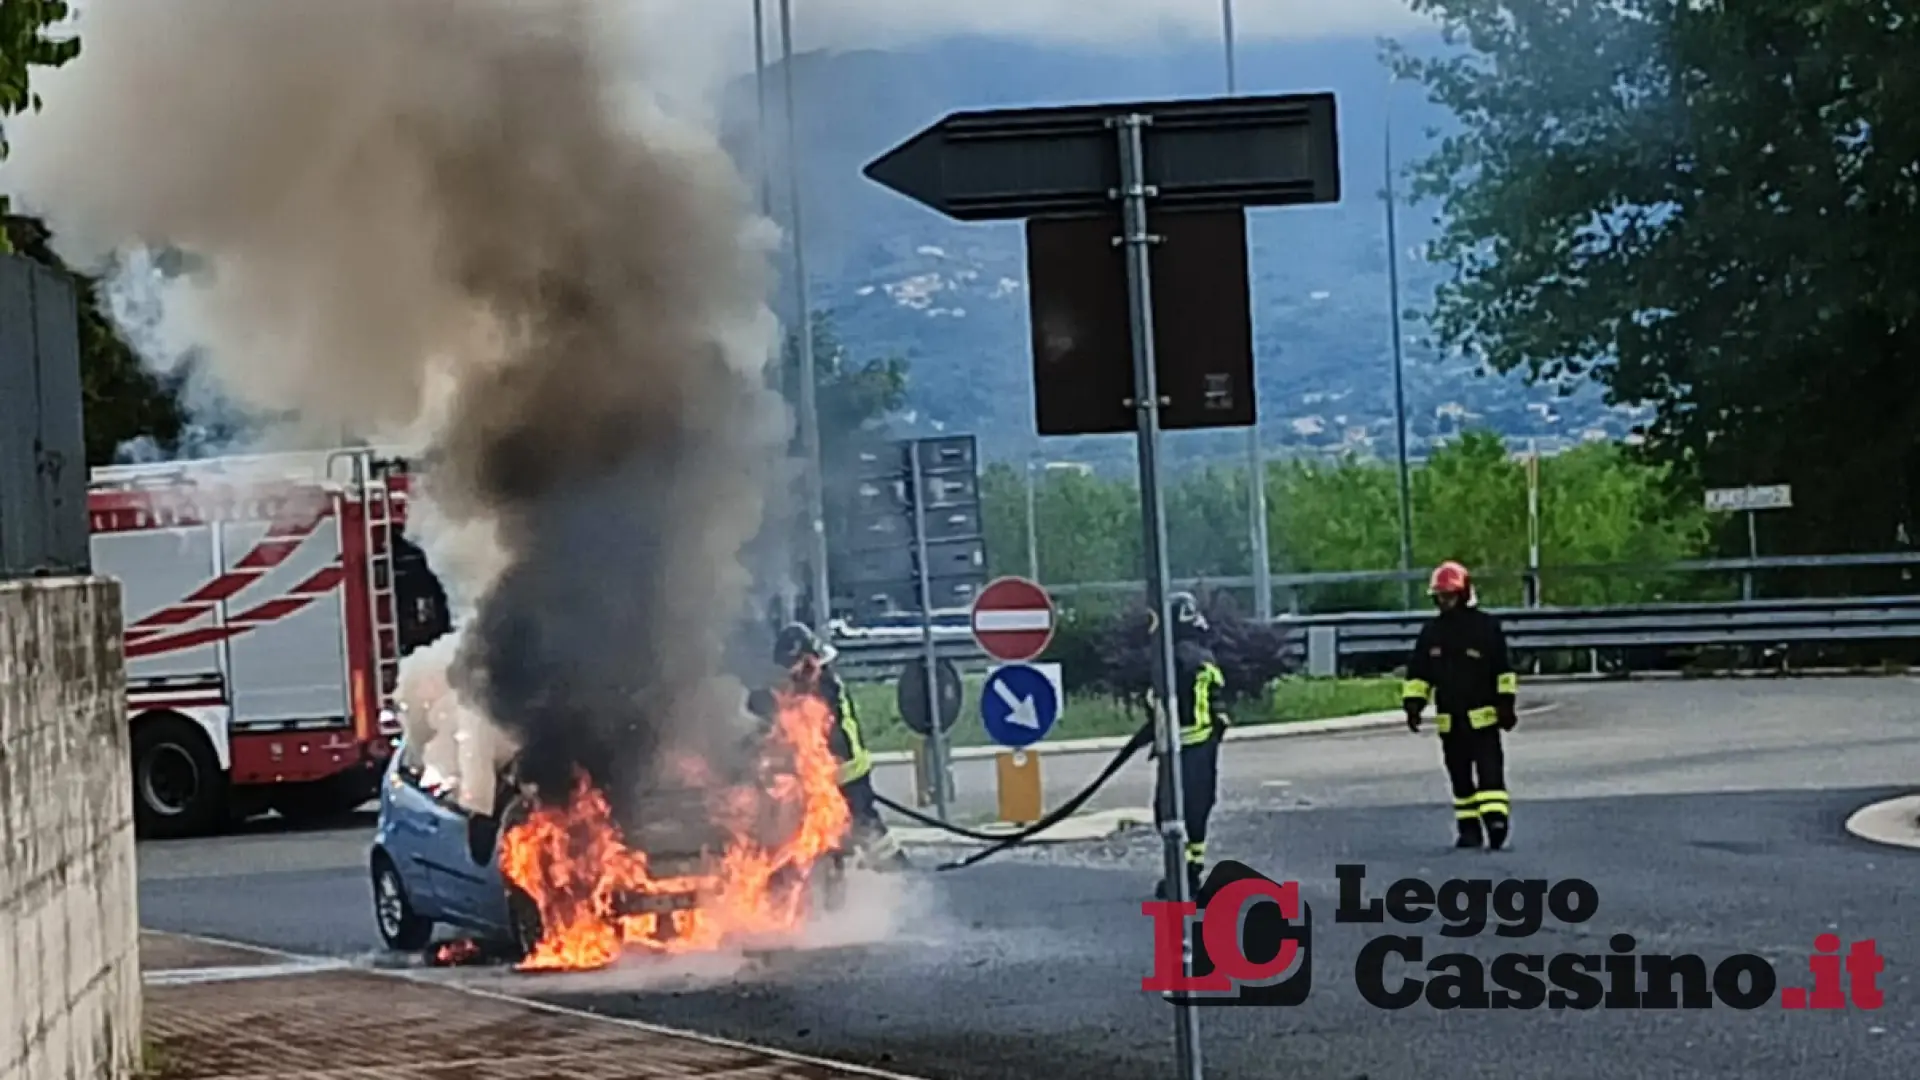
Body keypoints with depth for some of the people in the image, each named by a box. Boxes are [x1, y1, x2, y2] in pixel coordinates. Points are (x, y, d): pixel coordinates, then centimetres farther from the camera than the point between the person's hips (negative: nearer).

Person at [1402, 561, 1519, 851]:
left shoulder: (1486, 627, -4)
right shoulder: (1431, 631, 9)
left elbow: (1504, 669, -1)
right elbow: (1418, 673, 13)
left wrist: (1505, 703, -5)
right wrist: (1413, 704, 3)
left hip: (1483, 716, -5)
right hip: (1449, 720, 5)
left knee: (1490, 772, -13)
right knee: (1460, 778, 9)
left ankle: (1496, 821, -20)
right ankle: (1468, 829, 16)